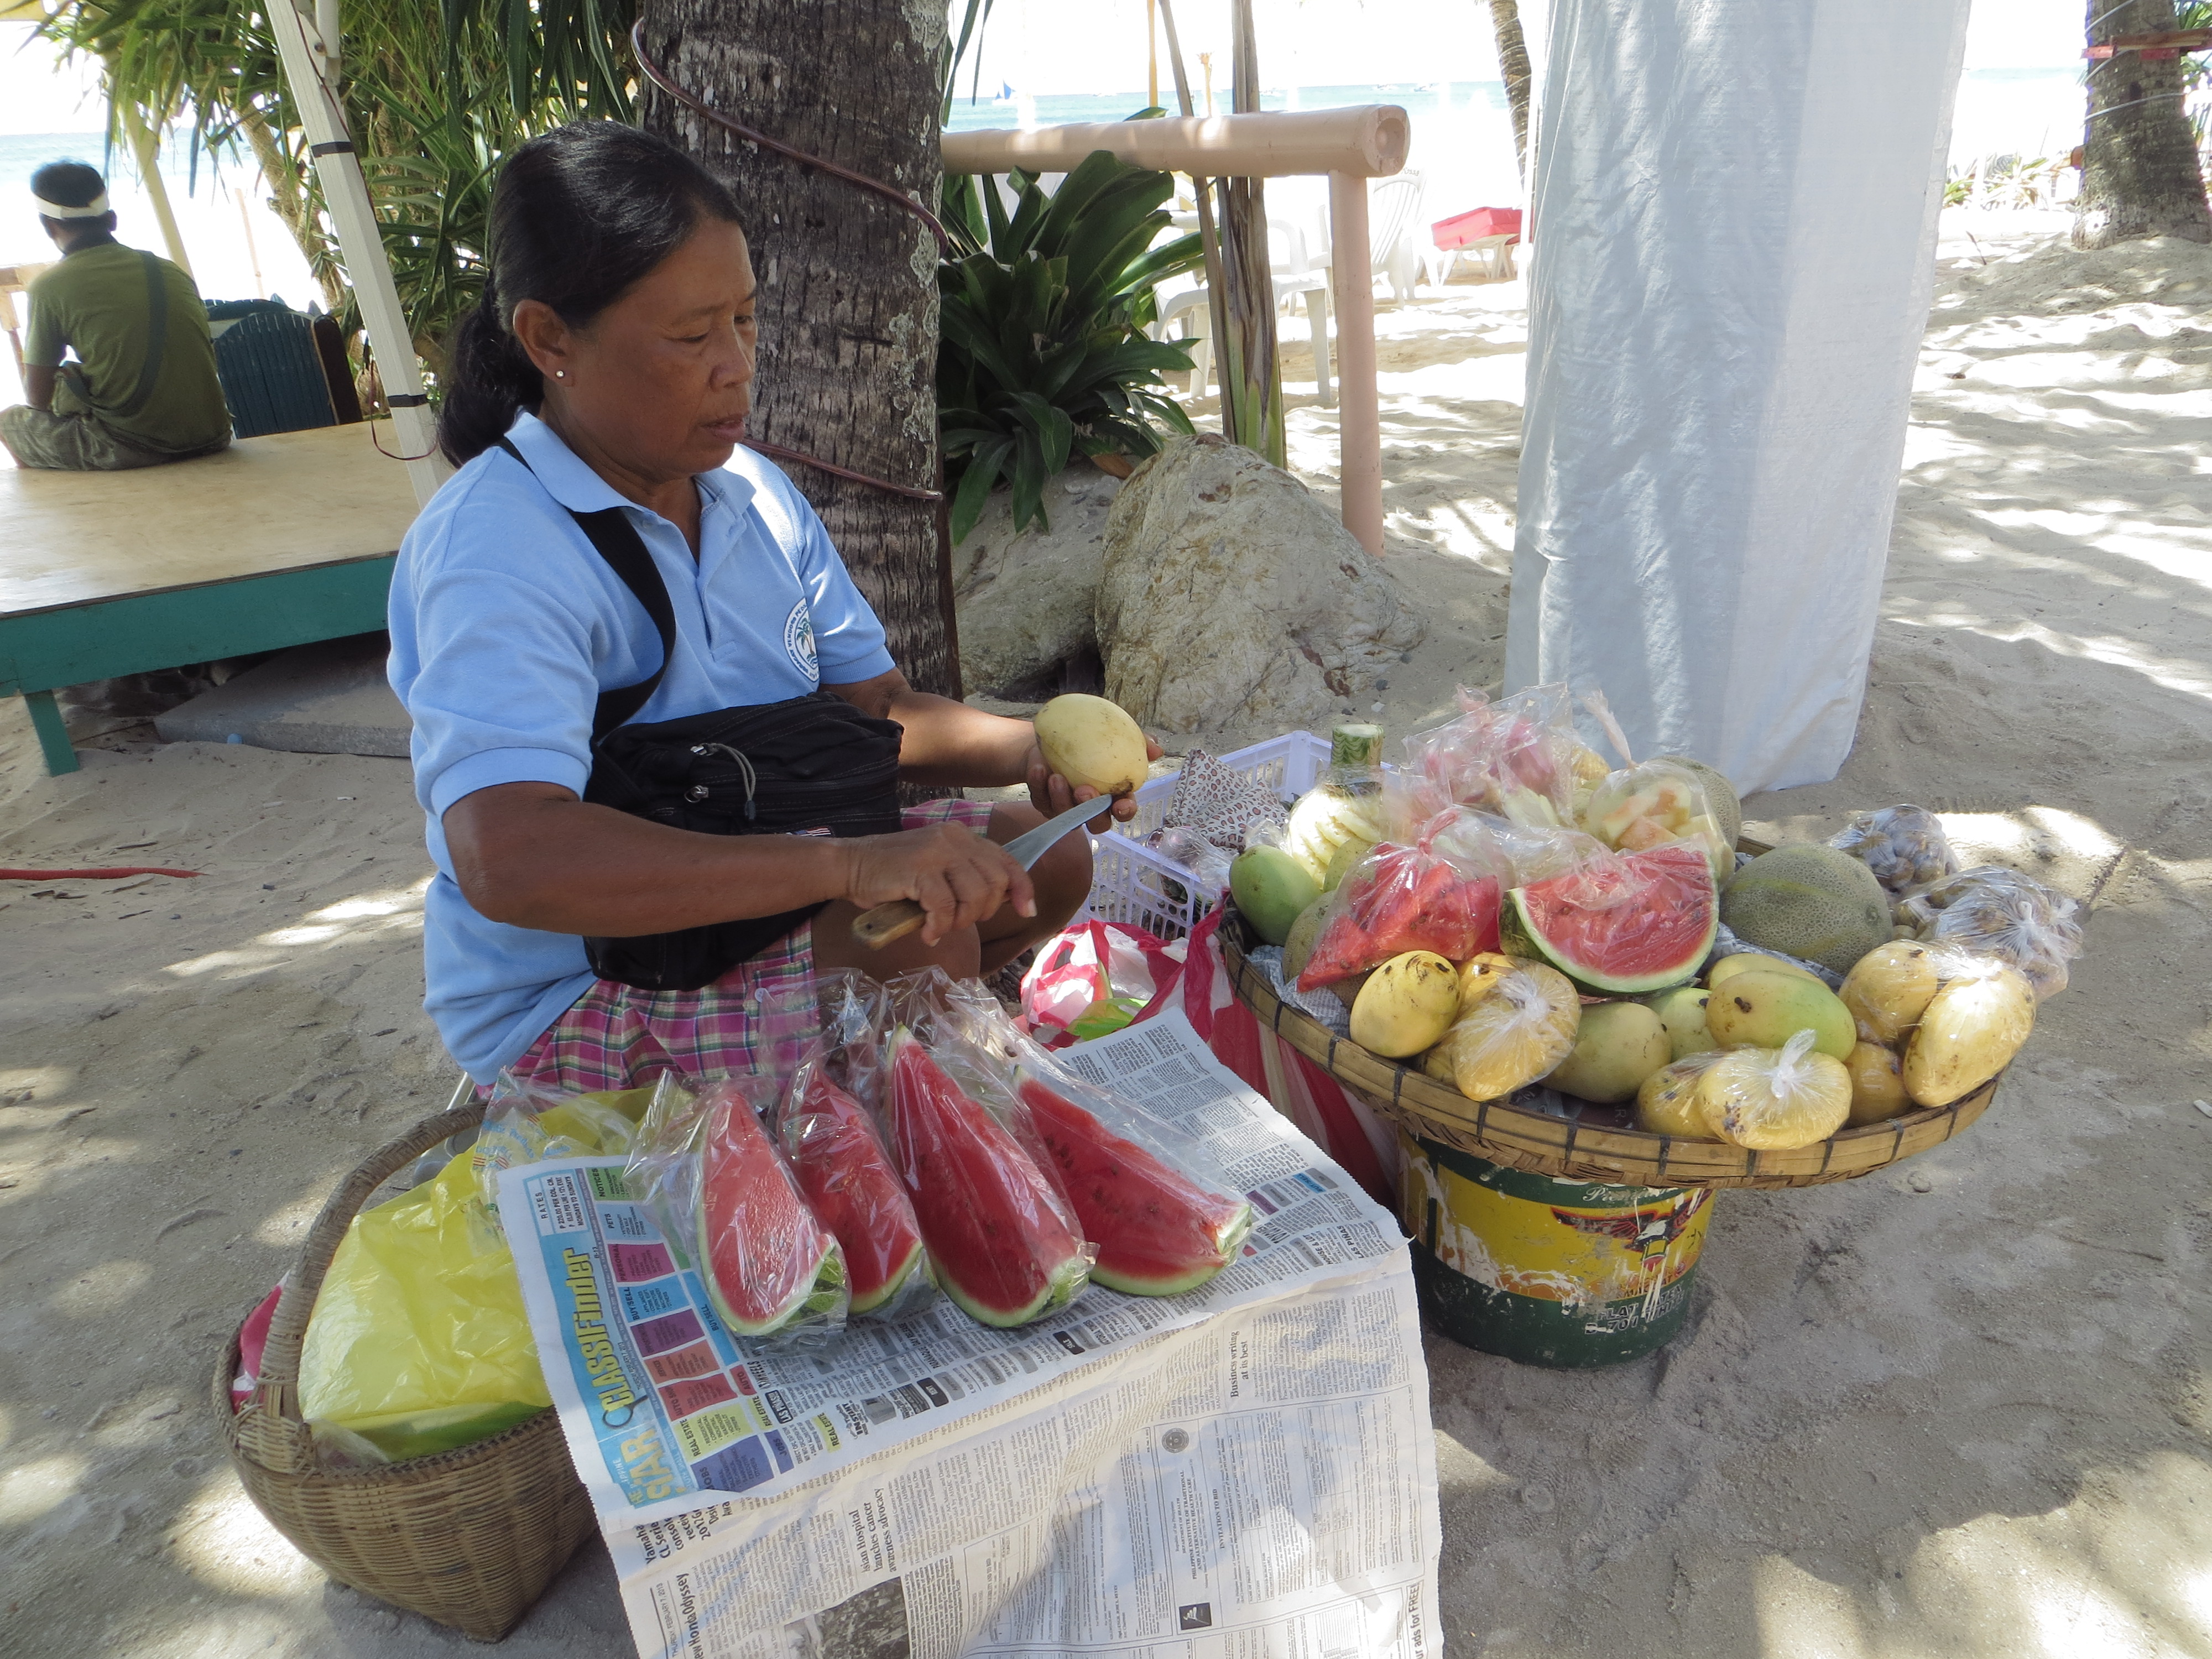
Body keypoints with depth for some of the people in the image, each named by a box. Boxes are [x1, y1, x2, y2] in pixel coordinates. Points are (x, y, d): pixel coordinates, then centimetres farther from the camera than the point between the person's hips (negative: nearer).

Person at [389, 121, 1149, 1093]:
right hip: (571, 1003, -8)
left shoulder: (754, 494, 2)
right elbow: (508, 860, -38)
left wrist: (1028, 751, -15)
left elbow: (874, 706, 6)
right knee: (923, 943, -28)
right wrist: (853, 865, -47)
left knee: (1047, 860, 6)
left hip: (764, 887, 8)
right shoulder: (493, 550, -24)